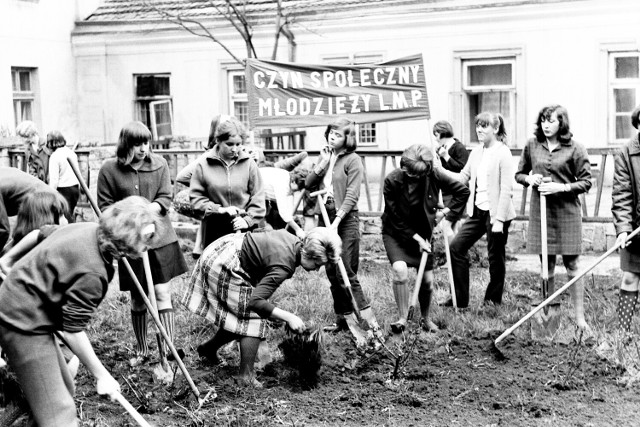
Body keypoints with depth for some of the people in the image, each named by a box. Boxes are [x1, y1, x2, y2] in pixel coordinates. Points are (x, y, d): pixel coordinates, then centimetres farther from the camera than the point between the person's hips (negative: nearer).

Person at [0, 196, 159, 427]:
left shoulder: (88, 228, 0)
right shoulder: (93, 273, -27)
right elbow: (72, 331, -21)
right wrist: (101, 375, -11)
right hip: (24, 323, -11)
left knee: (64, 389, 18)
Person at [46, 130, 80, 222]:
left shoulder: (54, 156, -13)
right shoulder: (71, 152, 8)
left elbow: (54, 179, -15)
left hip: (63, 190, -7)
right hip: (75, 188, 7)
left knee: (67, 217, -3)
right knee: (69, 215, 16)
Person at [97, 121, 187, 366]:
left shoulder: (159, 165, 0)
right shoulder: (109, 169, -4)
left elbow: (165, 199, -1)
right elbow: (105, 206, -1)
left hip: (160, 238, 0)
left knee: (163, 295, -3)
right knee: (137, 299, 11)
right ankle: (141, 351, 25)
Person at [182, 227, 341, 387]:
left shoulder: (293, 240, -2)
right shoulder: (284, 266, -28)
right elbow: (256, 301, -34)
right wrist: (288, 317, -33)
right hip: (224, 266, -10)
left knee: (240, 317, 18)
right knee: (254, 317, -6)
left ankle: (209, 348, 38)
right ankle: (246, 375, 0)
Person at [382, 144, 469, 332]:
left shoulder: (433, 176, -17)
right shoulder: (392, 181, -23)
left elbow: (463, 191, -3)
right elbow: (396, 219, -16)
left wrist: (447, 213, -9)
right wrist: (417, 238, -16)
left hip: (422, 233, 3)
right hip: (395, 234, -3)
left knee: (427, 280, 5)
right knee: (400, 271, -26)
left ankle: (425, 319, 30)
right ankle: (402, 318, -11)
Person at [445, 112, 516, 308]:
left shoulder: (503, 153, -12)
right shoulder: (476, 153, 8)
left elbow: (506, 189, -16)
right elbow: (463, 177, 12)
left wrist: (499, 219, -19)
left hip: (496, 213, -7)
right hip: (477, 211, 7)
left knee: (495, 257, 5)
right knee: (456, 247, 2)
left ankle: (493, 300, 23)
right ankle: (459, 299, 10)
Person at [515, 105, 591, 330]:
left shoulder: (575, 148, -5)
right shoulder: (532, 145, 4)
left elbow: (586, 182, -3)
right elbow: (519, 174, 15)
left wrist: (561, 187, -16)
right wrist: (528, 178, -7)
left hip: (567, 212, -3)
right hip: (540, 211, 3)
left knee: (571, 266, 2)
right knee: (546, 266, 11)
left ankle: (579, 316, 10)